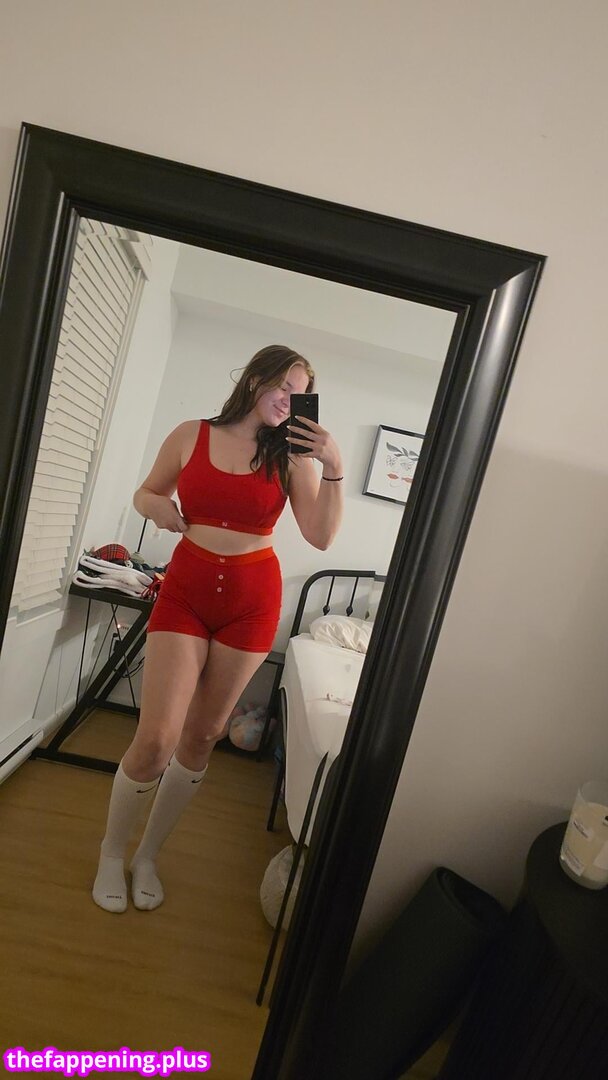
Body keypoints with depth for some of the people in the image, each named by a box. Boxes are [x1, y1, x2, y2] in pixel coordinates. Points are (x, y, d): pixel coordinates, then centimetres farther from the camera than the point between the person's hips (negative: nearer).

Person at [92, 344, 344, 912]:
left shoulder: (292, 456, -1)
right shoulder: (192, 435, 1)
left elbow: (320, 536, -8)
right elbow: (146, 492, 13)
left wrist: (333, 469, -18)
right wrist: (155, 505, -9)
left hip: (252, 600, 1)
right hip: (185, 590, 0)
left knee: (202, 736, 10)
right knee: (156, 738, -6)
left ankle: (147, 855, 35)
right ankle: (111, 853, 26)